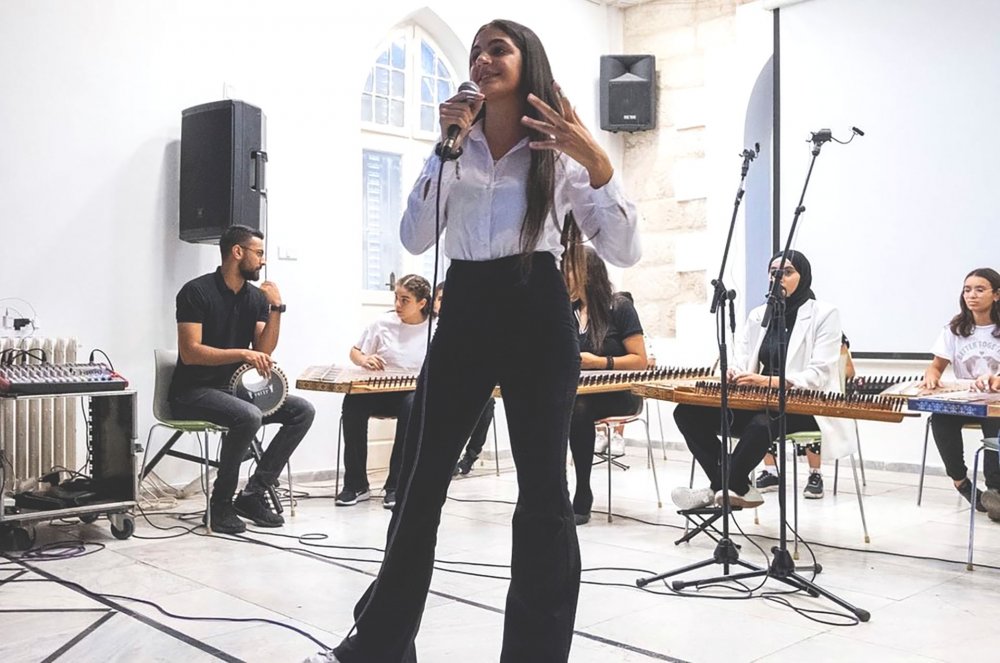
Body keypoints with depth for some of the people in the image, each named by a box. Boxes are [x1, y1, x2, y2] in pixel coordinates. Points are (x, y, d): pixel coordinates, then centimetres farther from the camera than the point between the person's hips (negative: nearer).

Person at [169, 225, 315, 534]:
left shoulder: (256, 297, 7)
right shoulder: (197, 292, -12)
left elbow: (264, 352, 1)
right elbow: (190, 353, -19)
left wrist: (276, 308, -9)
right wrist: (242, 353, -28)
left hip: (235, 387, 7)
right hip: (194, 392, -7)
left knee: (303, 411, -10)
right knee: (249, 416, -35)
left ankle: (252, 495, -5)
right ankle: (220, 504, -15)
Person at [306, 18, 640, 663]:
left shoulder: (561, 150, 1)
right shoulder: (457, 145, 10)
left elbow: (625, 251, -6)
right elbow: (415, 239, -1)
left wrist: (597, 163, -19)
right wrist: (446, 148, -8)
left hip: (538, 315, -3)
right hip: (464, 313, 3)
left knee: (543, 489, 2)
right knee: (421, 481, 7)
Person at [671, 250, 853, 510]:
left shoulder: (824, 314, -3)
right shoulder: (758, 315, 14)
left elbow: (818, 375, -13)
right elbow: (742, 363, 10)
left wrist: (770, 381, -29)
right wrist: (732, 374, -17)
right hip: (762, 403, 6)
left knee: (762, 423, -41)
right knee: (687, 412, -15)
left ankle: (721, 488, -21)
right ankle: (740, 489, -16)